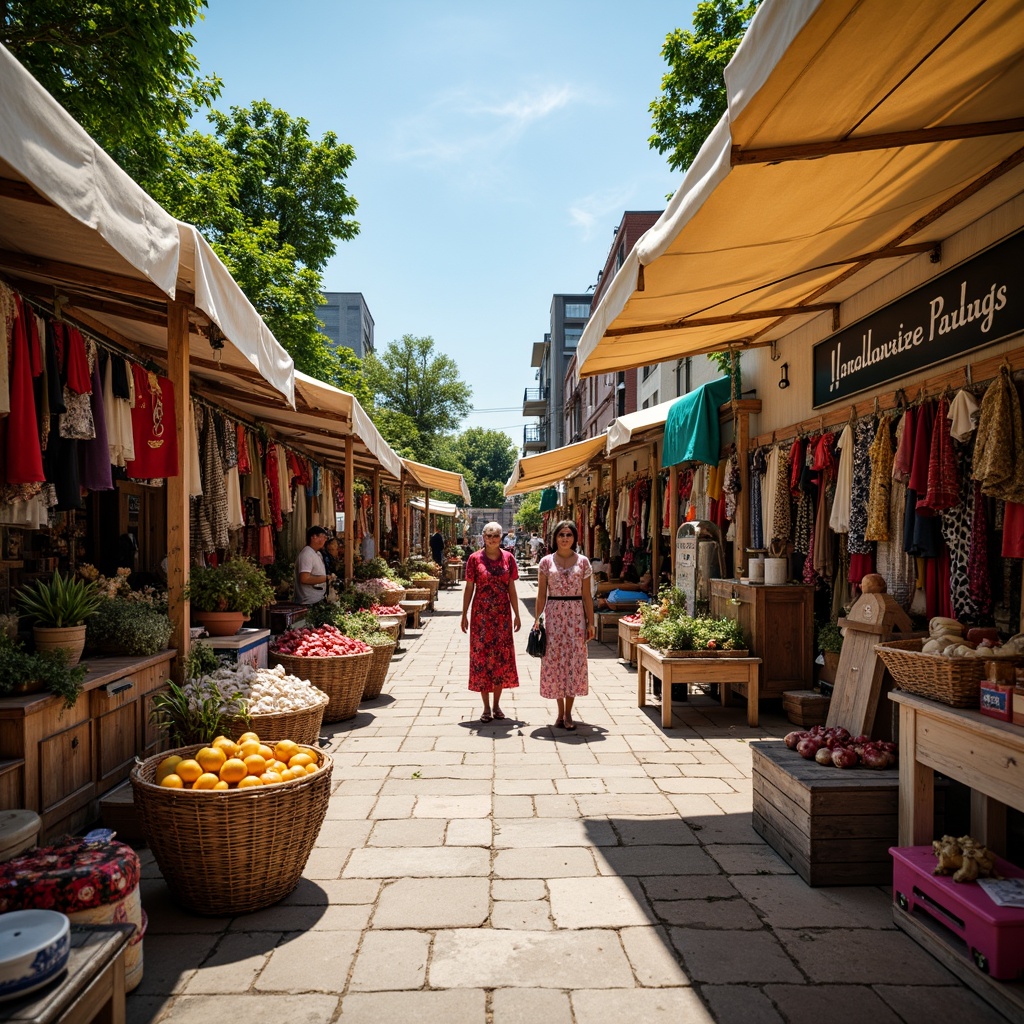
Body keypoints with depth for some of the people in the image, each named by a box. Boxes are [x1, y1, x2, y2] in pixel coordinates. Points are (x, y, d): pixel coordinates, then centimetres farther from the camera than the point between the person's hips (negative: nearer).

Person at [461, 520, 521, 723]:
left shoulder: (508, 558, 3)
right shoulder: (475, 558, -2)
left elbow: (511, 588, 7)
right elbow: (469, 588, 1)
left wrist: (516, 614, 5)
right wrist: (464, 614, -2)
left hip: (503, 614, 2)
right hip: (481, 614, -2)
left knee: (502, 656, 6)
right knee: (481, 656, 1)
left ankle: (496, 704, 19)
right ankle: (486, 707, 11)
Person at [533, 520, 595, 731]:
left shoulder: (583, 561, 4)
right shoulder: (546, 562, 3)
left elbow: (587, 595, 5)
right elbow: (541, 595, 4)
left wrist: (590, 622, 1)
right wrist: (537, 619, -4)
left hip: (576, 615, 0)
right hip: (554, 615, 0)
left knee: (575, 660, 0)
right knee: (554, 660, 2)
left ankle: (568, 713, 9)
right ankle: (560, 712, 14)